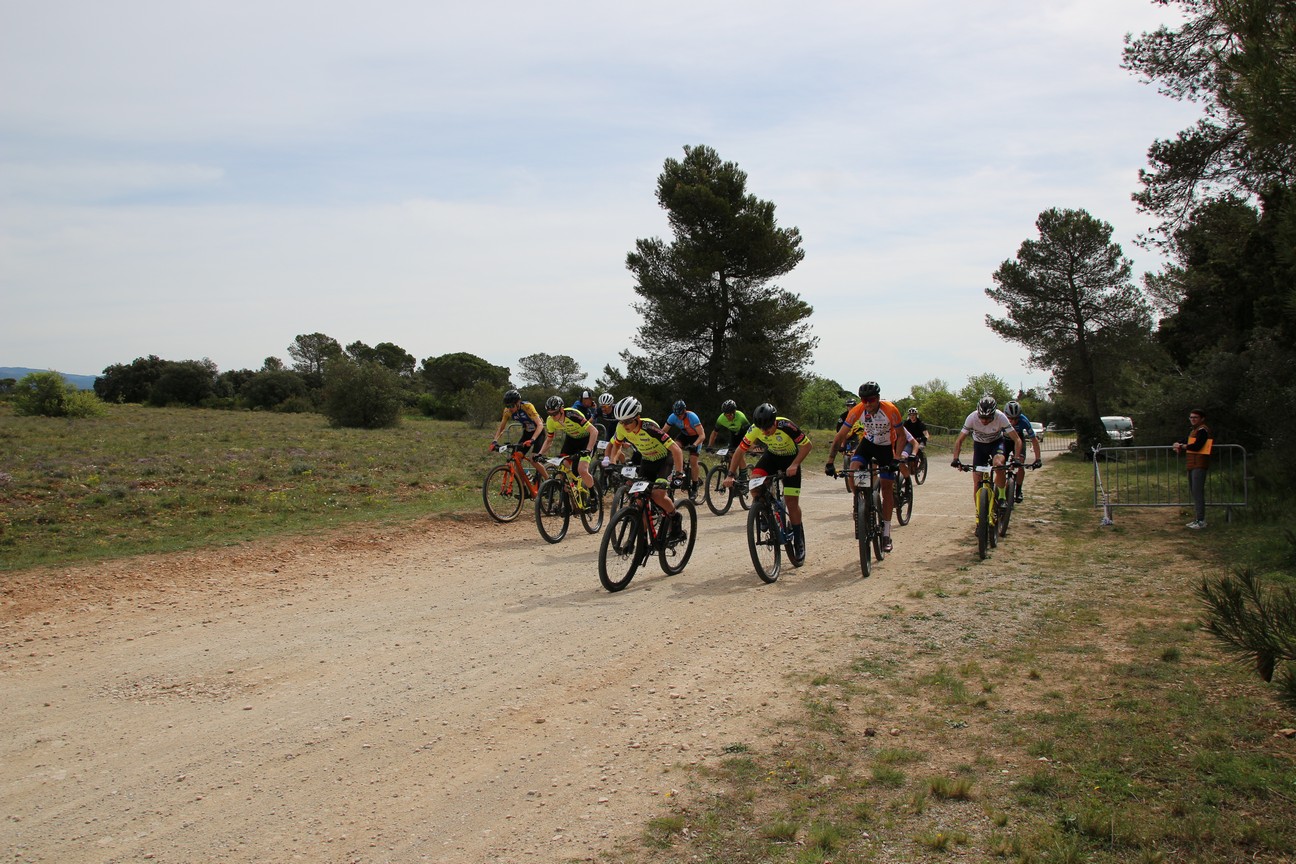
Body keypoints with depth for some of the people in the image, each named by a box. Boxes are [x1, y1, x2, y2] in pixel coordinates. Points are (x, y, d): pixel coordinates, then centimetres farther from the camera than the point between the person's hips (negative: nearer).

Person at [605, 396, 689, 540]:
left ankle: (676, 519, 1)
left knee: (657, 494, -26)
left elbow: (676, 450, -34)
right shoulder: (622, 428, -17)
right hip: (646, 461, 5)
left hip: (665, 460, -5)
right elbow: (615, 445, 5)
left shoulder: (649, 427, -33)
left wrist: (678, 474, -42)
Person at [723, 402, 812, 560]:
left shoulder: (787, 427, -35)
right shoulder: (755, 429, -24)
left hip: (790, 458, -3)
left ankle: (799, 542, 7)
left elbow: (807, 445, -25)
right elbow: (740, 451, -16)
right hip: (772, 455, 3)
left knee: (791, 501, -8)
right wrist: (731, 474, -25)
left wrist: (794, 465, -36)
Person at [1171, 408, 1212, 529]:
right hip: (1192, 465, 10)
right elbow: (1185, 441, 25)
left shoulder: (1202, 430, -10)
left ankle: (1201, 521, -12)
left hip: (1199, 465, -10)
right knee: (1193, 492, 13)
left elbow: (1197, 446, -20)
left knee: (1198, 492, -12)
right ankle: (1196, 519, 20)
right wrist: (1178, 445, 1)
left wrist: (1182, 446, -7)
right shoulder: (1192, 431, 20)